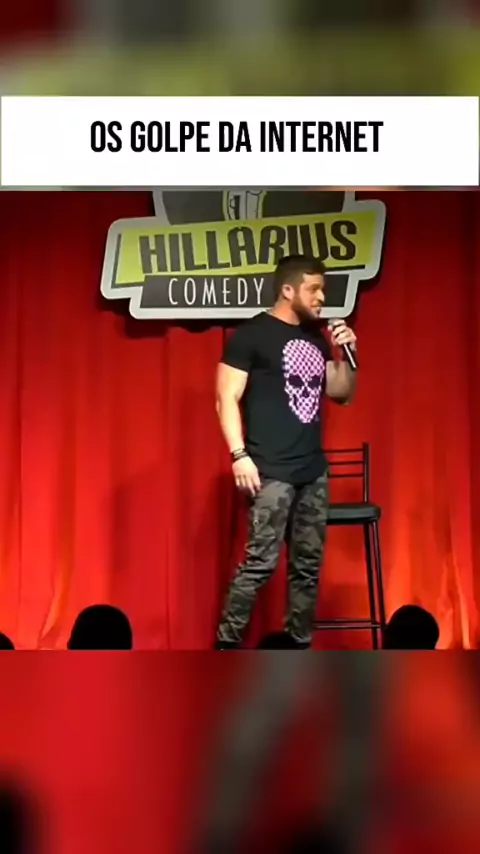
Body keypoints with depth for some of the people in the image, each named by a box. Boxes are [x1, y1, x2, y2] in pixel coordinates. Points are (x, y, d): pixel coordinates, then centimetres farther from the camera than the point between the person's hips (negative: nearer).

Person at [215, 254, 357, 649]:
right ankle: (226, 645, -4)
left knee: (308, 565, 8)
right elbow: (227, 398, -9)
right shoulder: (251, 335, -5)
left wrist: (345, 354, 2)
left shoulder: (316, 337, 15)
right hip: (271, 472, -7)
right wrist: (239, 455, -18)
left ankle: (300, 647, 14)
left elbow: (342, 393, 20)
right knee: (260, 563, -12)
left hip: (314, 471, 7)